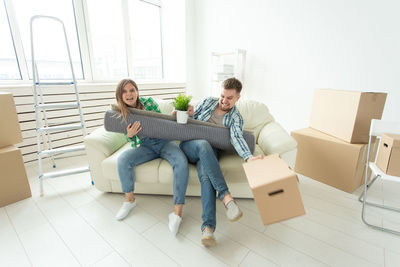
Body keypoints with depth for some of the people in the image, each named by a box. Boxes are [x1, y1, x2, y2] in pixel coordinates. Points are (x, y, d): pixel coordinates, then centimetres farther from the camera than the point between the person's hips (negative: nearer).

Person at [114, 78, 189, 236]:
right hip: (145, 146, 2)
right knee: (123, 159, -27)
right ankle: (130, 200, -4)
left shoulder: (149, 102, -5)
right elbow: (131, 139, 7)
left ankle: (177, 212, -26)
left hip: (164, 141, -2)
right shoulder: (121, 114, 2)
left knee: (182, 163, -31)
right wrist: (129, 135, -17)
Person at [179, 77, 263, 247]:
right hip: (189, 145, 1)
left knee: (206, 177, -34)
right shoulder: (208, 102, 11)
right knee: (203, 144, -37)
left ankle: (208, 228, -38)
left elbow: (236, 137, -17)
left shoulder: (236, 117, 4)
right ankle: (225, 196, -42)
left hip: (208, 154, -1)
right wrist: (190, 114, -9)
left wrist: (248, 157, -37)